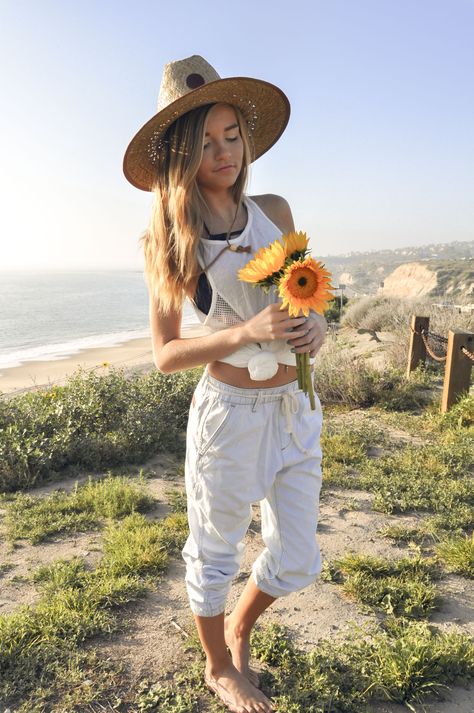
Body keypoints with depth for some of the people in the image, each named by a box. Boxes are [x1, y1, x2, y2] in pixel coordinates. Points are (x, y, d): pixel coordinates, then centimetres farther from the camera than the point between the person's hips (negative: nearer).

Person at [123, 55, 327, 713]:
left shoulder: (275, 212, 2)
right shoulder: (167, 240, -8)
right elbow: (165, 355, -8)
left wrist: (316, 326, -9)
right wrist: (247, 333, -22)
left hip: (297, 409, 5)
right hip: (229, 412, -4)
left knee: (297, 561, 16)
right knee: (216, 553, 15)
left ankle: (239, 627, 48)